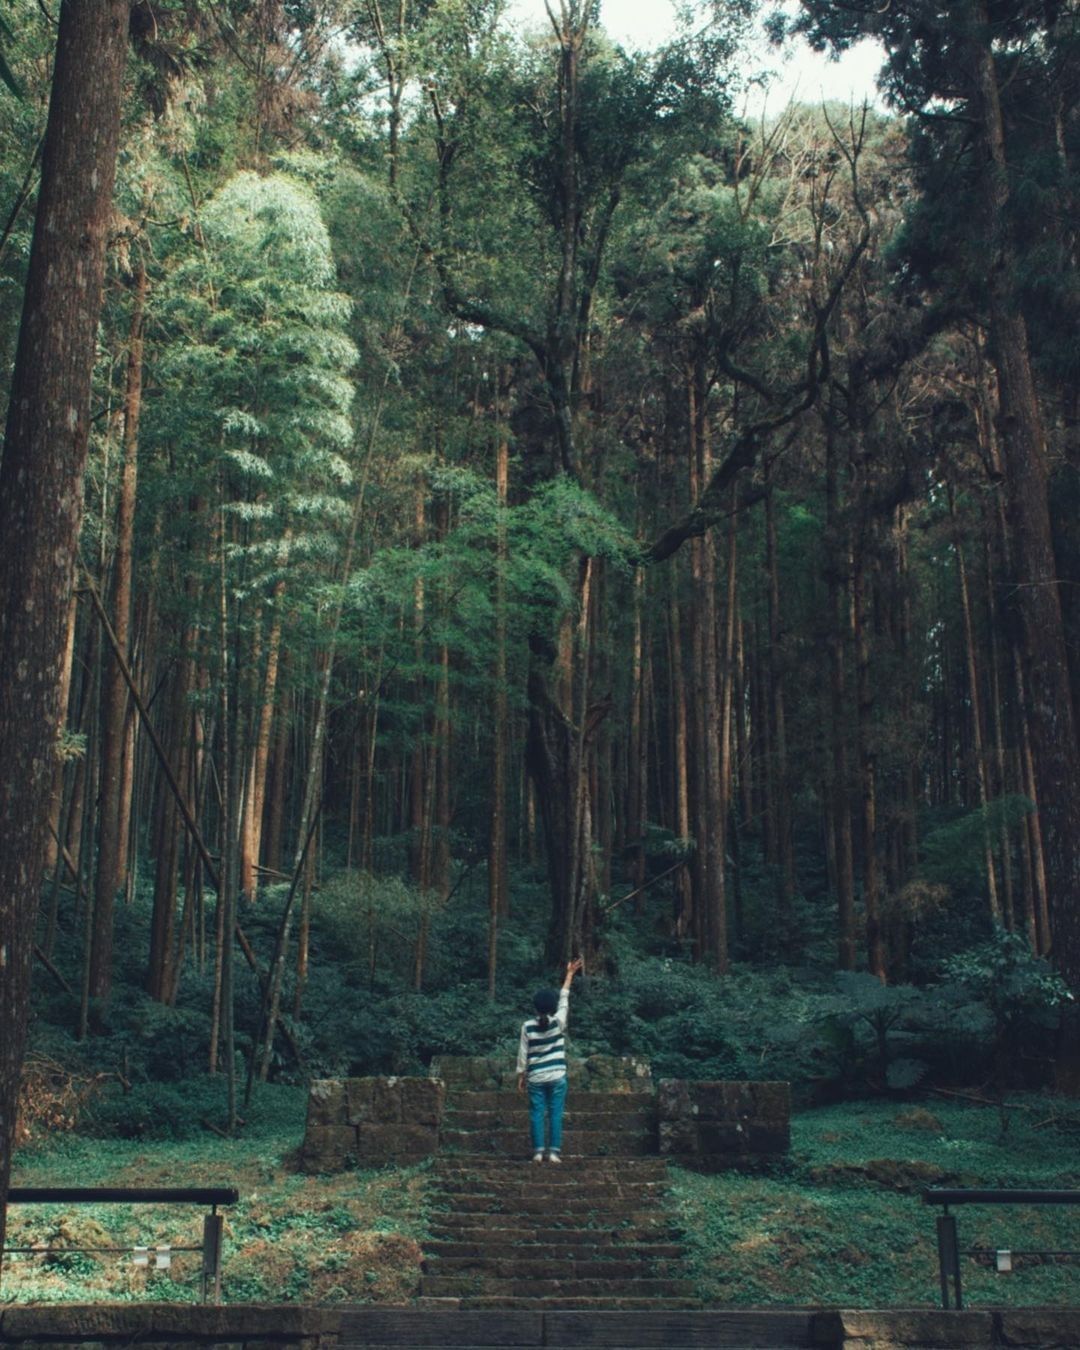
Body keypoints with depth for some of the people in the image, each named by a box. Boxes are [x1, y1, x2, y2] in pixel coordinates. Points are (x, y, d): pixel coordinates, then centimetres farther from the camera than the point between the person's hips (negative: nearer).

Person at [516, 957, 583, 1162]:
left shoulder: (528, 1026, -5)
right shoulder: (558, 1022, -8)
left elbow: (523, 1054, -1)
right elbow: (564, 1000, 4)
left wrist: (521, 1076, 10)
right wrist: (569, 975, 13)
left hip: (535, 1078, 1)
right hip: (557, 1077, -1)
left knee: (537, 1114, 5)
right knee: (555, 1114, 4)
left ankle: (538, 1152, 3)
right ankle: (554, 1152, 1)